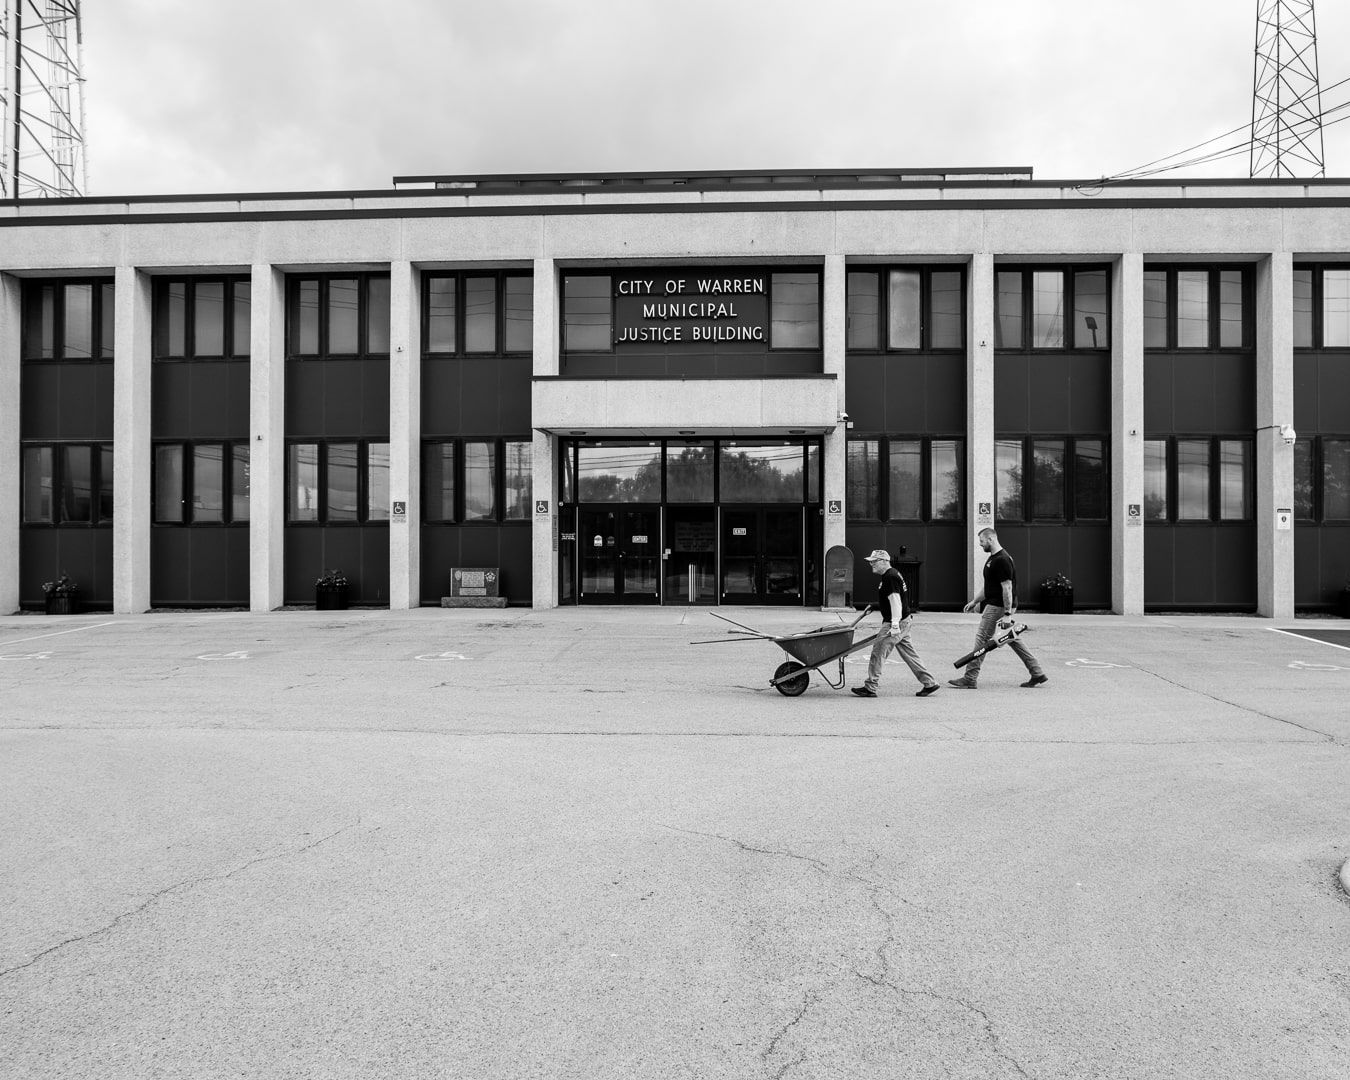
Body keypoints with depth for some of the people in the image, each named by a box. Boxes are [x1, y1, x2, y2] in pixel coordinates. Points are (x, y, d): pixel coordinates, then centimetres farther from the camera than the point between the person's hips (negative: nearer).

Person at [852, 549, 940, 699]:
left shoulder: (890, 578, -16)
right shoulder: (893, 574, 17)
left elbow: (895, 601, -23)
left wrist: (895, 625, -26)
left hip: (898, 622, -11)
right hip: (904, 620, 11)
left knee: (878, 652, -5)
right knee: (909, 654, 14)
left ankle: (870, 688, 0)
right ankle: (929, 683, 17)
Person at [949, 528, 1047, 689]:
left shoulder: (1002, 560, -17)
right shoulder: (993, 558, 16)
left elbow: (1007, 588, -21)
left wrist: (1007, 614, -23)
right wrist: (974, 602, 23)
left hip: (998, 606, -10)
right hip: (993, 604, 10)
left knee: (982, 638, -6)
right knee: (1012, 638, 13)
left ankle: (970, 680, -3)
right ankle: (1038, 674, 17)